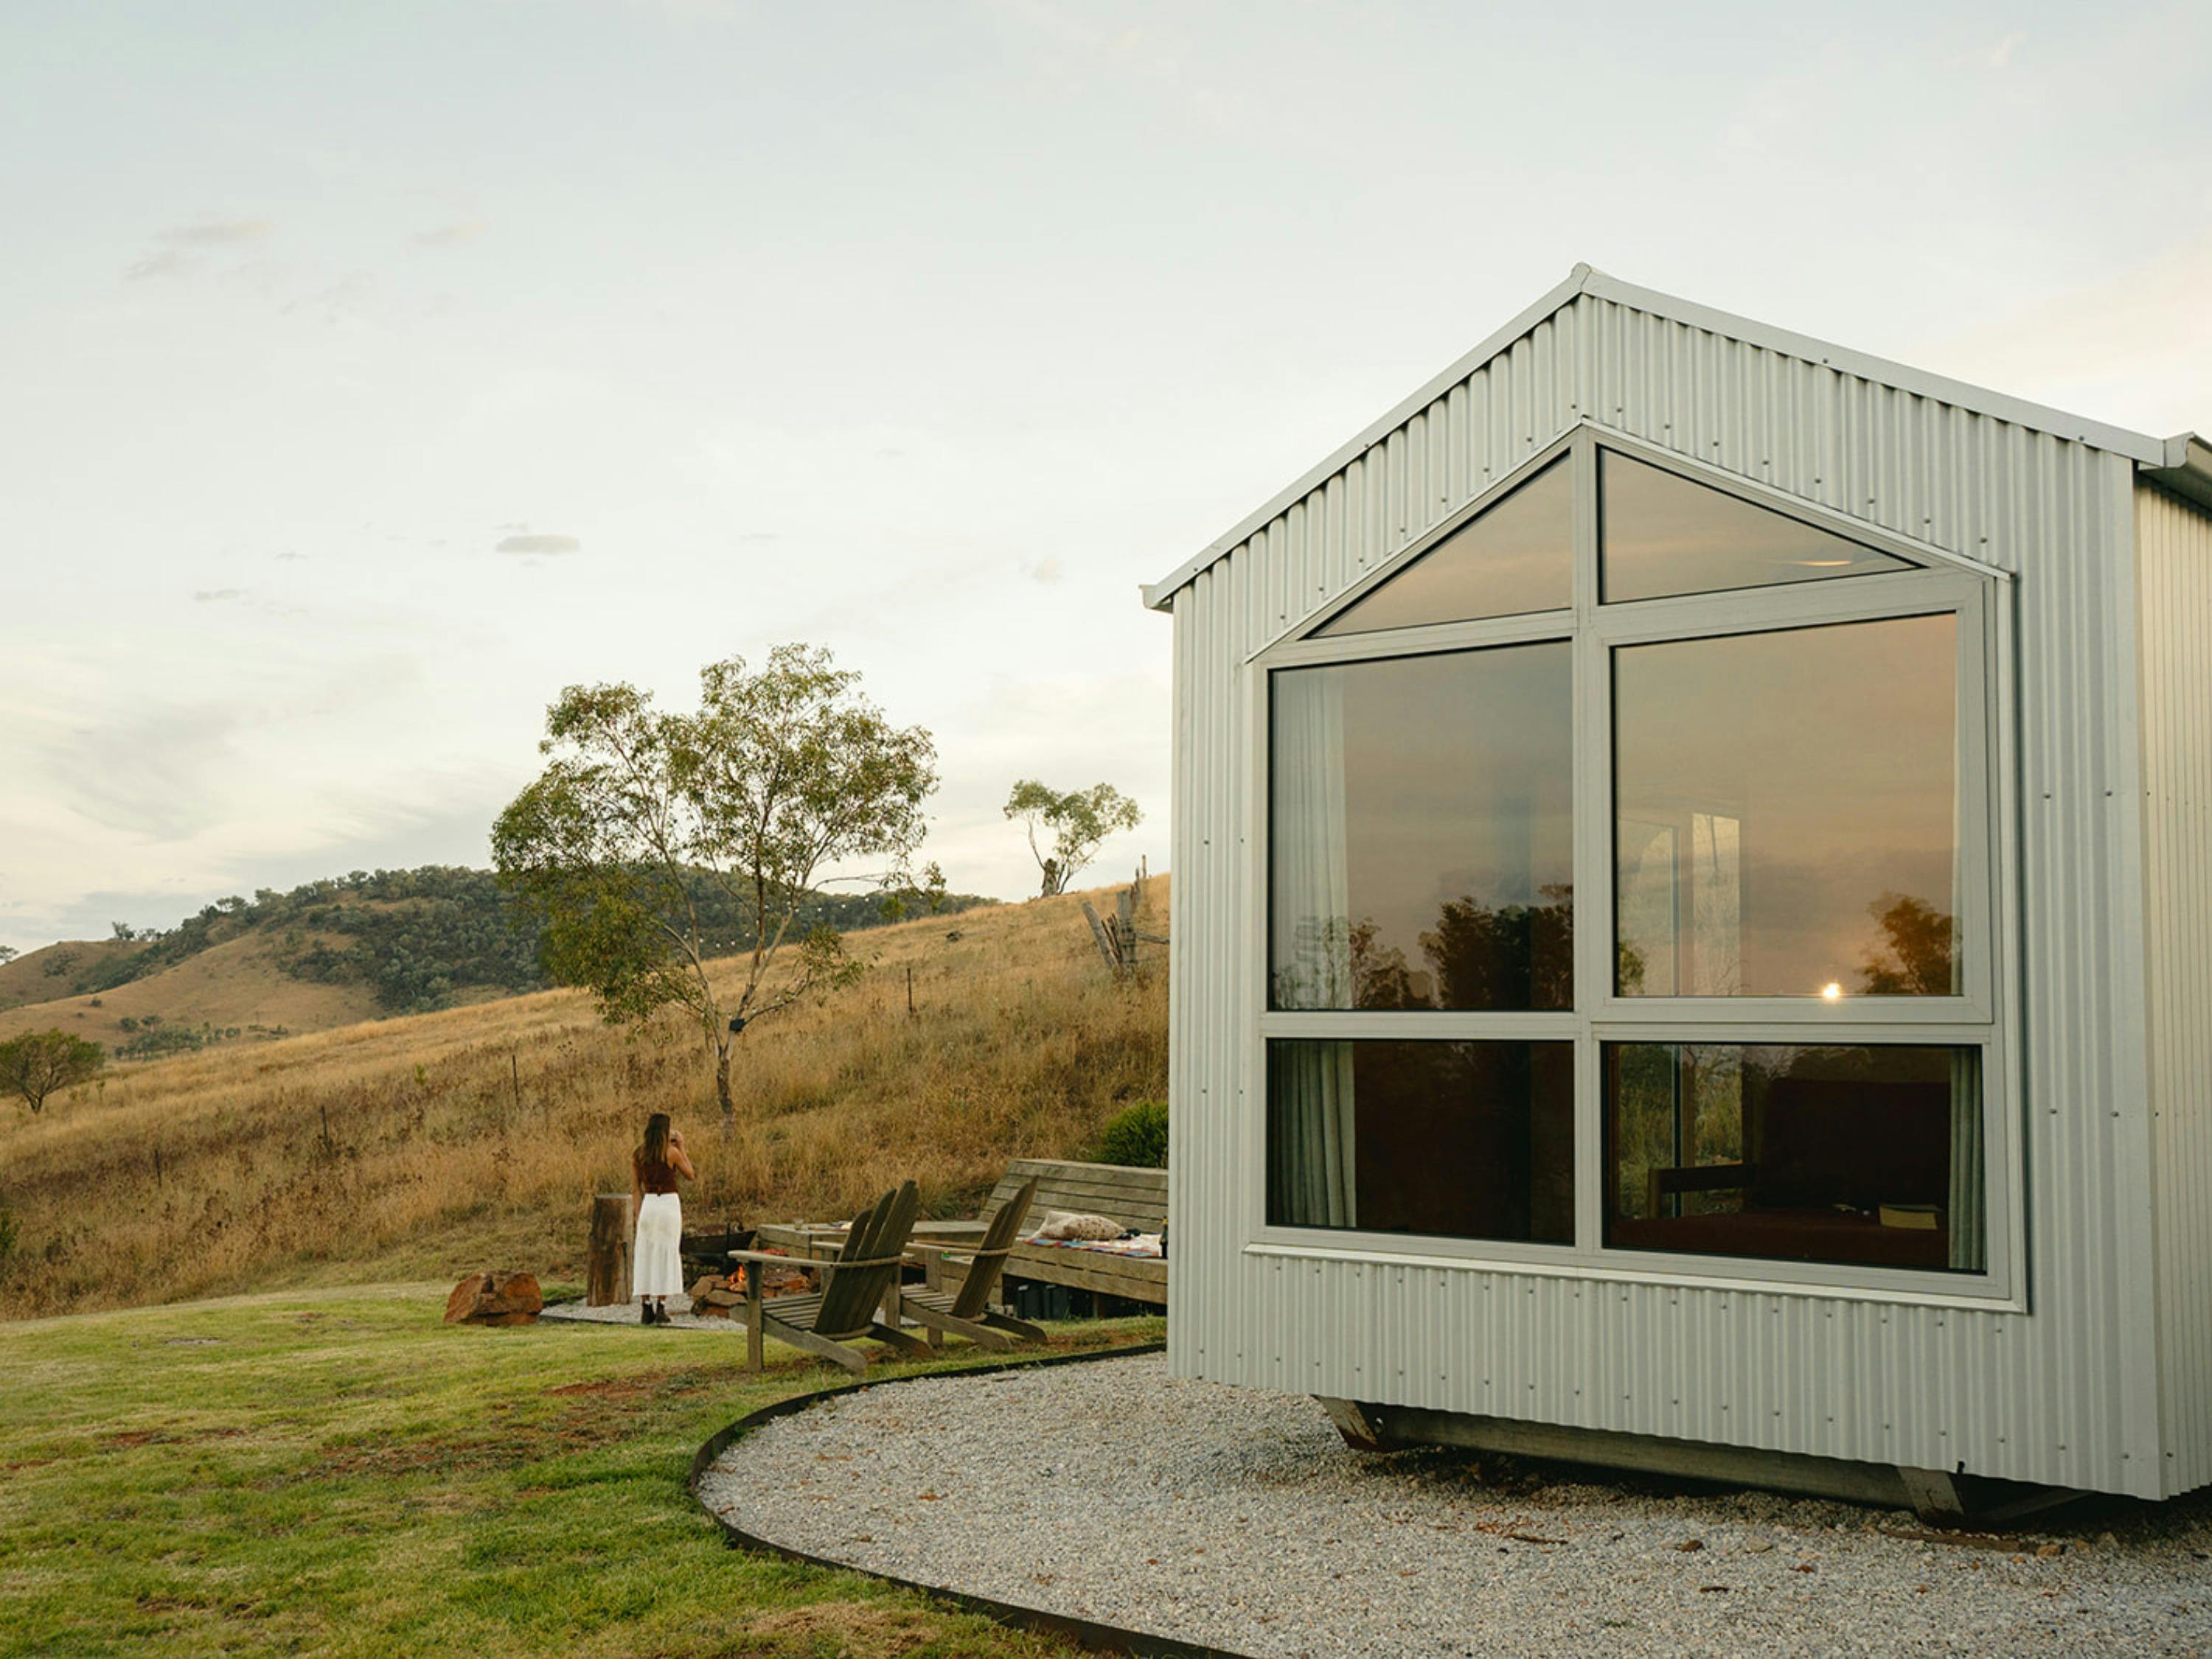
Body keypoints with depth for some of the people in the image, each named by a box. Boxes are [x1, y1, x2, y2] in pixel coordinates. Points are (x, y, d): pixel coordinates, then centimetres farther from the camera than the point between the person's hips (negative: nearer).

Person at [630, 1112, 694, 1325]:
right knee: (666, 1258, 2)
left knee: (645, 1258, 8)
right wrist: (681, 1147, 8)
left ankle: (646, 1310, 5)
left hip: (648, 1205, 3)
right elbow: (691, 1176, 6)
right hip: (669, 1205, -3)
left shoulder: (637, 1155, 4)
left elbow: (635, 1189, 5)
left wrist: (639, 1216, 9)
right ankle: (661, 1309, -1)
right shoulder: (671, 1152, -8)